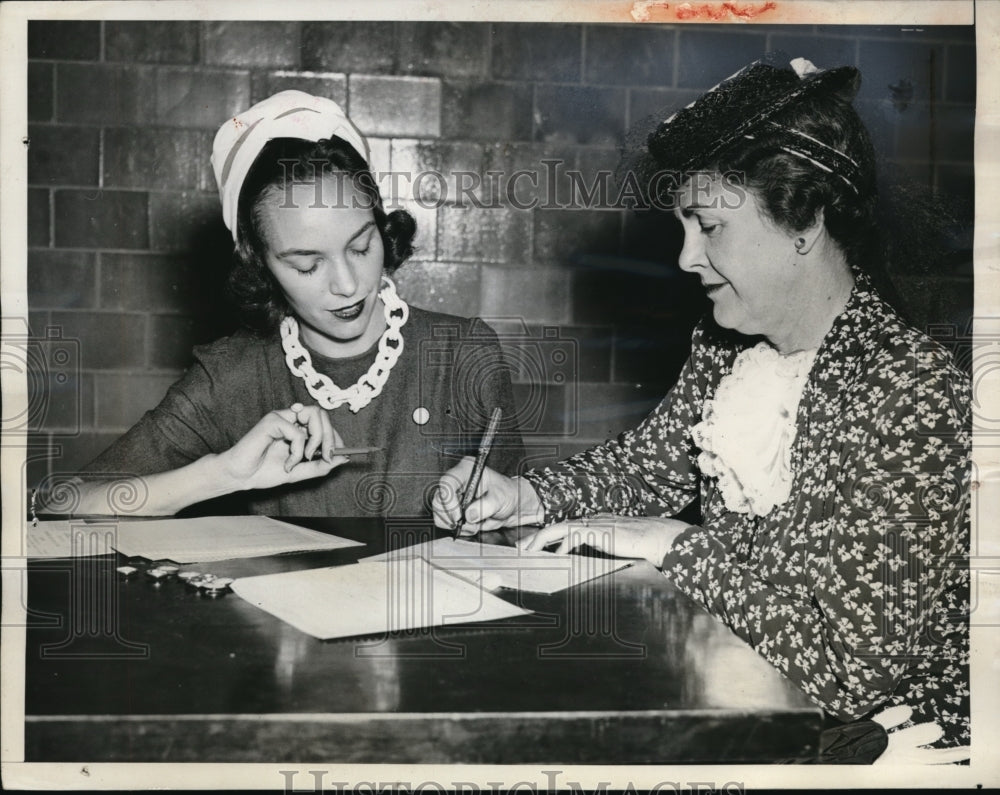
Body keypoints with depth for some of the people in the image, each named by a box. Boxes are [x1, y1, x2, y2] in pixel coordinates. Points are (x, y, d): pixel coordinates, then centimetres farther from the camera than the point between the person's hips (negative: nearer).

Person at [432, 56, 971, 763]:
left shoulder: (915, 397, -26)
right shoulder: (726, 345, -1)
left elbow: (848, 665, -27)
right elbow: (650, 460, 14)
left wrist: (675, 545, -19)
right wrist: (525, 498, -4)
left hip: (870, 726, -6)